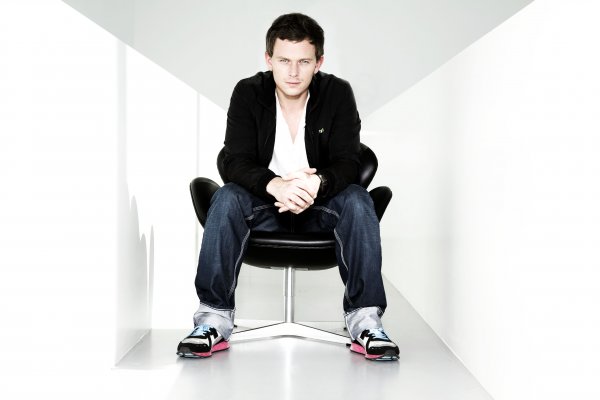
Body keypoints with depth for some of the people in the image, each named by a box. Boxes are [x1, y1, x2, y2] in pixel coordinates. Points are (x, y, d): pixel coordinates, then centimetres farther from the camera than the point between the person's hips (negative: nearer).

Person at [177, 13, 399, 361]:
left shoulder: (338, 93, -8)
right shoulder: (248, 93, -8)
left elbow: (347, 163, -15)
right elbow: (237, 162, -17)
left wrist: (317, 184, -40)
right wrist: (276, 185, -40)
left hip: (321, 206, 0)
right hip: (264, 205, 0)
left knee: (357, 200, -30)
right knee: (227, 199, -29)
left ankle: (365, 319, -30)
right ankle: (214, 318, -28)